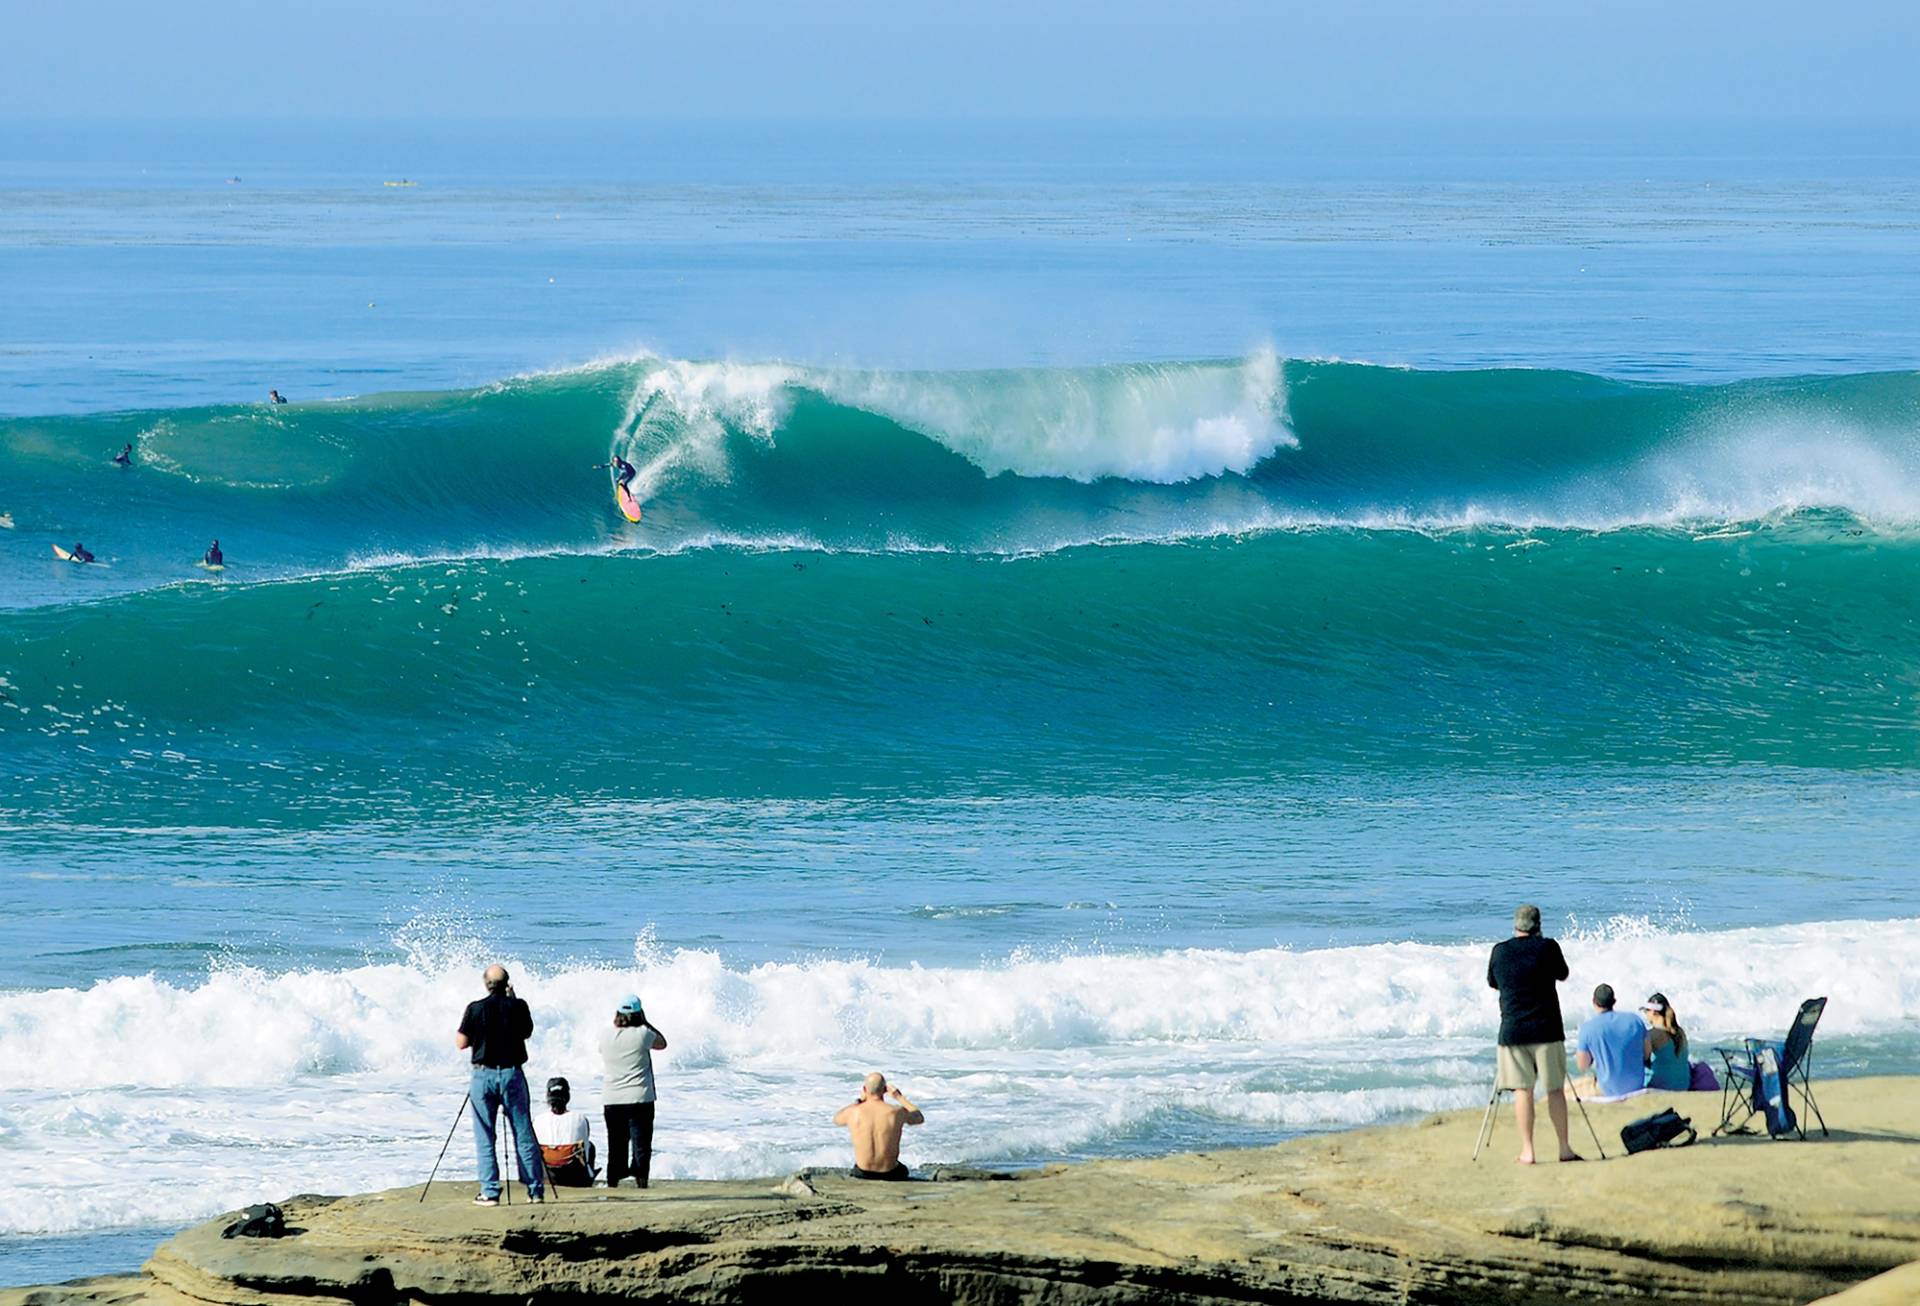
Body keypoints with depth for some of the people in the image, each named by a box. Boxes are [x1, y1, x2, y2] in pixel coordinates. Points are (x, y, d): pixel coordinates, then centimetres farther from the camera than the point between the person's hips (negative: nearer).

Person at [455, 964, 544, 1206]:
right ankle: (535, 1189, 9)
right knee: (524, 1135, 7)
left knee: (484, 1138, 3)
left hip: (484, 1075, -1)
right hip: (513, 1075, 1)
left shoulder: (475, 1009, -7)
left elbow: (461, 1043, -4)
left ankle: (489, 1192, -2)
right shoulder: (518, 1007, -4)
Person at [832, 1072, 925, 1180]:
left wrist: (859, 1100, 16)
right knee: (903, 1170, 36)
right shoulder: (897, 1112, -16)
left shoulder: (853, 1113, -14)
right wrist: (900, 1098, 15)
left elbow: (836, 1119, 12)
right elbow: (920, 1118, 7)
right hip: (889, 1173, 0)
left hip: (862, 1174, 0)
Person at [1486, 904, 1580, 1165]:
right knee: (1555, 1089, 6)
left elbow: (1492, 983, 16)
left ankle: (1527, 1151, 0)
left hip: (1512, 1031, 1)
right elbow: (1563, 975, 12)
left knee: (1522, 1090, 3)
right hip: (1546, 1030, -1)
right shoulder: (1547, 947, -5)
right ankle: (1564, 1148, 5)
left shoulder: (1500, 951, 1)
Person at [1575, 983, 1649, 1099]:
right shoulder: (1635, 1020, -3)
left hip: (1609, 1091, -4)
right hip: (1637, 1085, 4)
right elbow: (1646, 1055, 6)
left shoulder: (1588, 1028, -13)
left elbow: (1583, 1066, -4)